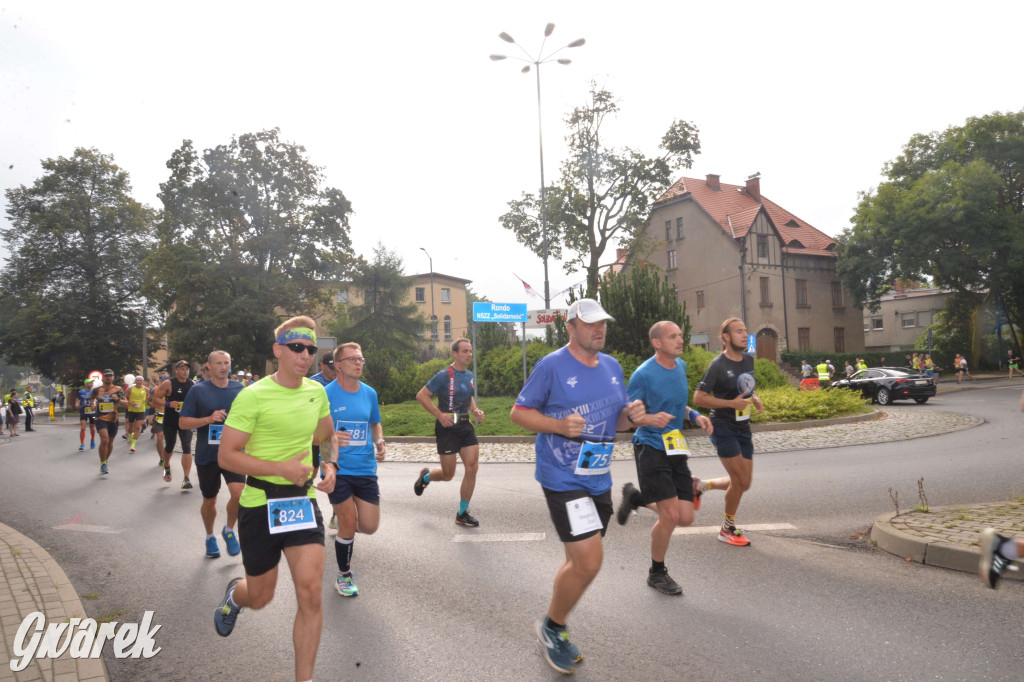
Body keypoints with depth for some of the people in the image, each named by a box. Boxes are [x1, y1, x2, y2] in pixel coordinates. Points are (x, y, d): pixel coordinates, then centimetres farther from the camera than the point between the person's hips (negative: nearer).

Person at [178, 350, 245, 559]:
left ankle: (229, 530, 11)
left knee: (239, 493, -17)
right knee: (209, 501, 13)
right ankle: (210, 537, 39)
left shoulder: (239, 389, 2)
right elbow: (182, 422, -6)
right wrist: (209, 419, -20)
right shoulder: (198, 391, -5)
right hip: (207, 455, 0)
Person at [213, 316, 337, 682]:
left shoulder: (317, 392, 3)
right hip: (260, 504, -3)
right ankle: (233, 594, 52)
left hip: (303, 501, 3)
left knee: (310, 593, -8)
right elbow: (226, 456, -16)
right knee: (260, 598, 14)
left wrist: (330, 464, 5)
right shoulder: (253, 396, -14)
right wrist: (282, 468, -23)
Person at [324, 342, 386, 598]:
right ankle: (344, 576, 24)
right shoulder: (325, 394, -9)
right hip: (337, 469, -4)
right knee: (349, 526, -1)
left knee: (369, 527, 2)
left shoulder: (369, 393, 6)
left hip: (365, 468, 4)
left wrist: (379, 442, 1)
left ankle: (344, 516, 37)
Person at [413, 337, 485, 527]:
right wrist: (439, 414, -18)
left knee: (472, 467, -5)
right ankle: (425, 476, 37)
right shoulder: (444, 376, -12)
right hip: (447, 426, -6)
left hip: (466, 425, 6)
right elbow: (421, 395, -11)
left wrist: (475, 410, 8)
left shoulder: (470, 376, 10)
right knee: (448, 474, 1)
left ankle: (462, 514, 6)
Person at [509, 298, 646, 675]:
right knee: (589, 562, -12)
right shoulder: (551, 365, -11)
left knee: (579, 562, 17)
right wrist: (560, 425, -23)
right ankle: (551, 627, 15)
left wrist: (631, 415, -6)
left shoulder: (612, 366, 9)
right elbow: (518, 412, -8)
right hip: (562, 478, -7)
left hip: (598, 479, 7)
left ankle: (555, 627, 40)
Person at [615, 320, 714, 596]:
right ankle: (657, 573, 16)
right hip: (650, 448, -7)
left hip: (675, 449, 7)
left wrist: (694, 415, 4)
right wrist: (650, 419, -30)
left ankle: (635, 497, 30)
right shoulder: (644, 374, -15)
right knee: (670, 515, -9)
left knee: (685, 518, 5)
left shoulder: (680, 366, 7)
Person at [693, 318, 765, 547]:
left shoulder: (749, 361, 7)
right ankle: (728, 529, 15)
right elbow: (698, 398, -16)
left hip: (743, 428, 7)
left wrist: (755, 399, 3)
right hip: (723, 428, -7)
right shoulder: (718, 365, -14)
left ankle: (702, 485, 31)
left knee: (744, 484, 7)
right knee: (740, 480, -6)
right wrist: (732, 403, -21)